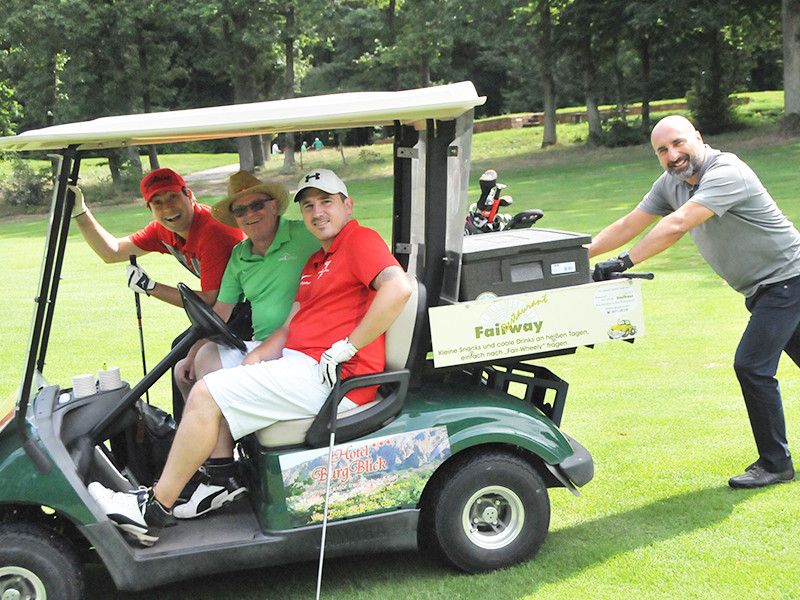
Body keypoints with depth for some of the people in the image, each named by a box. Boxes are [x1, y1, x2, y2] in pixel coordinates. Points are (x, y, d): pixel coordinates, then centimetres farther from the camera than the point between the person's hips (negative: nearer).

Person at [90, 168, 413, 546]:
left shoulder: (360, 240, -7)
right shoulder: (316, 261, 24)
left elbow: (398, 289, -26)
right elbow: (290, 327, 19)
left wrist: (344, 350, -23)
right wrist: (255, 358, 0)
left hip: (332, 377, -11)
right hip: (299, 363, 11)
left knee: (206, 395, -15)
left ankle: (154, 510, -7)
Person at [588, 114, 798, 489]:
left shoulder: (725, 173, -25)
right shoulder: (672, 183, 2)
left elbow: (677, 225, -37)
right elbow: (629, 225, 2)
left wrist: (624, 262, -40)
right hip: (759, 289, 9)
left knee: (752, 365, -14)